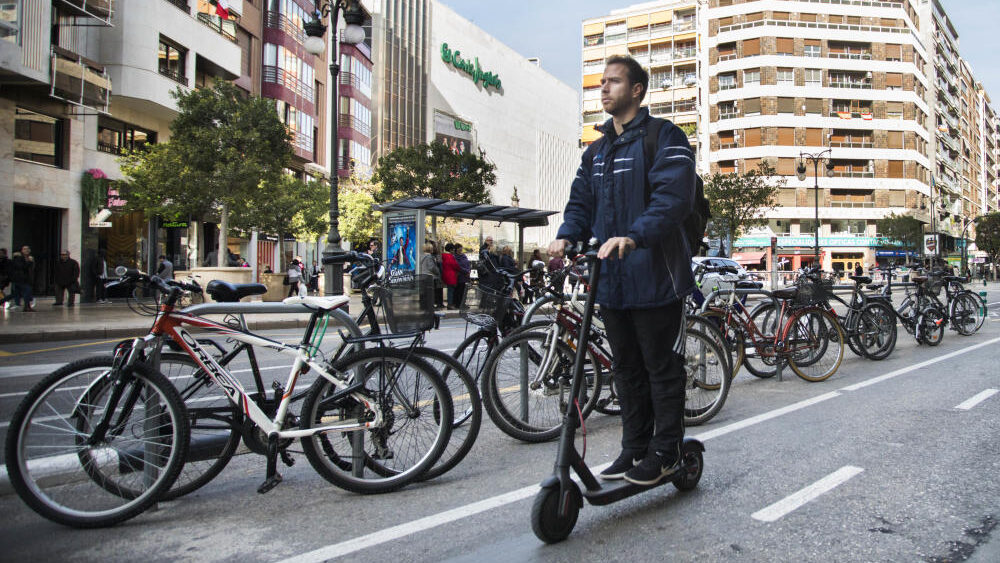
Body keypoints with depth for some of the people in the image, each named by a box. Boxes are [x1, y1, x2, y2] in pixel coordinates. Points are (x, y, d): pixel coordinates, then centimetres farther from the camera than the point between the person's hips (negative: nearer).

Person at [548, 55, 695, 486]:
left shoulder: (664, 138, -6)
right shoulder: (596, 151, 18)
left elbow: (672, 197, -20)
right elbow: (581, 201, 15)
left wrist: (633, 236, -34)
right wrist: (566, 236, -6)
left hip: (655, 277, -7)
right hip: (611, 280, 7)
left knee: (662, 368, 4)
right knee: (627, 369, 15)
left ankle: (665, 452, 18)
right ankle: (635, 448, 28)